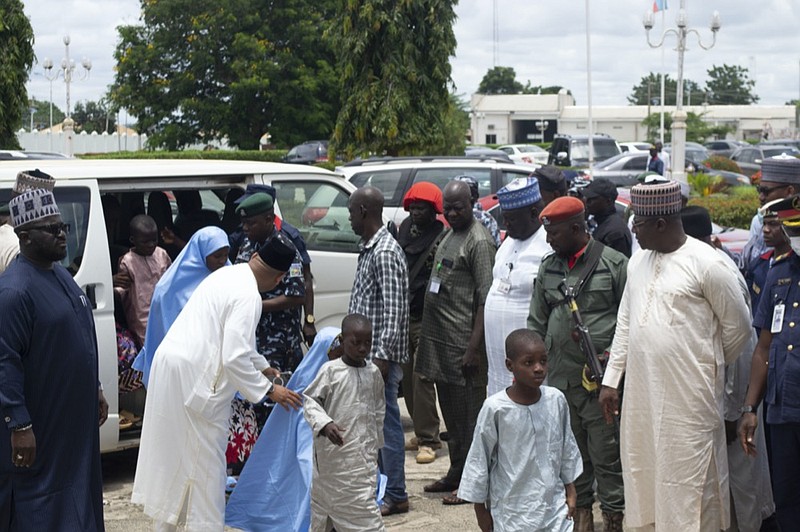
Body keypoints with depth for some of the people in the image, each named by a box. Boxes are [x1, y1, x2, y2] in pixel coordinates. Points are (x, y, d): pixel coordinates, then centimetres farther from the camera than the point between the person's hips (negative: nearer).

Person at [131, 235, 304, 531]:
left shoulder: (228, 275, 13)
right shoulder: (248, 296, -17)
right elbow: (234, 358, -21)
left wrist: (264, 367, 33)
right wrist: (269, 390, -10)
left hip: (170, 362, 10)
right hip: (195, 377, -10)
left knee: (173, 453, 20)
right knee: (205, 461, 1)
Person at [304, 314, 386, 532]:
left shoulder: (373, 372, 5)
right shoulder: (331, 371, -9)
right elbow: (310, 400, -8)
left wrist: (376, 442, 18)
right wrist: (325, 424, -24)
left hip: (363, 452, 3)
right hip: (334, 450, -3)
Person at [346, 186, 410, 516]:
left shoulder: (385, 252, -16)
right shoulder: (369, 248, 14)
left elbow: (393, 310, -21)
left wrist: (382, 355, -23)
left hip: (379, 354, -10)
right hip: (366, 352, 10)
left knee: (386, 423, -3)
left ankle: (395, 495, 4)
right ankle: (379, 486, 24)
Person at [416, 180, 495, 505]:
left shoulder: (479, 241, -13)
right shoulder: (450, 236, 16)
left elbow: (485, 298, -18)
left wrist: (474, 347, -22)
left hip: (463, 343, -9)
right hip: (439, 339, 9)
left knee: (469, 412, -2)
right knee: (451, 412, 16)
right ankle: (455, 475, 26)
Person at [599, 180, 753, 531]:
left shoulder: (706, 263, -11)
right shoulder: (638, 260, 10)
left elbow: (737, 326, -3)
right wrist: (611, 379, 13)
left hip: (688, 395, -7)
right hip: (641, 391, 7)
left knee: (688, 479, -2)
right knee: (643, 473, 13)